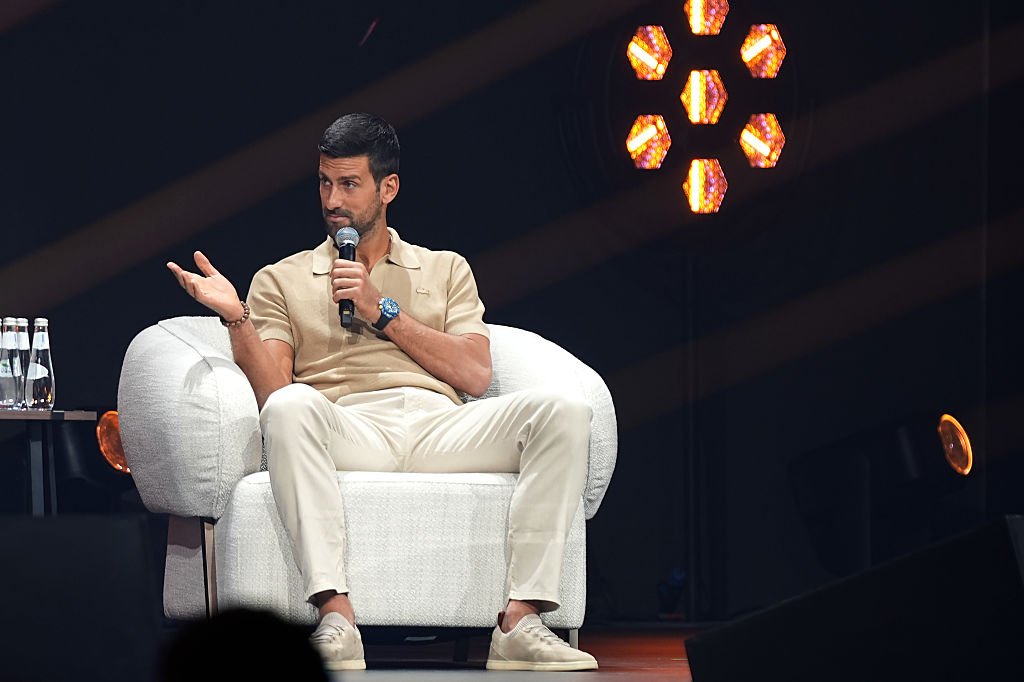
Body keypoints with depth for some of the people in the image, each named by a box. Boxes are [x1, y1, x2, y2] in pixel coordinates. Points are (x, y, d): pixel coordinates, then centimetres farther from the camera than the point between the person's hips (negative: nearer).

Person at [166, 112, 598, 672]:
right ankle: (336, 619, -47)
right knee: (291, 408, -39)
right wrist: (236, 319, -9)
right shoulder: (282, 280, 23)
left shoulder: (445, 270, 27)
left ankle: (520, 622, -34)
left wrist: (383, 312, 4)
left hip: (439, 424, 2)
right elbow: (271, 391, 7)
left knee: (562, 411, -27)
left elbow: (475, 374, 10)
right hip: (348, 428, -2)